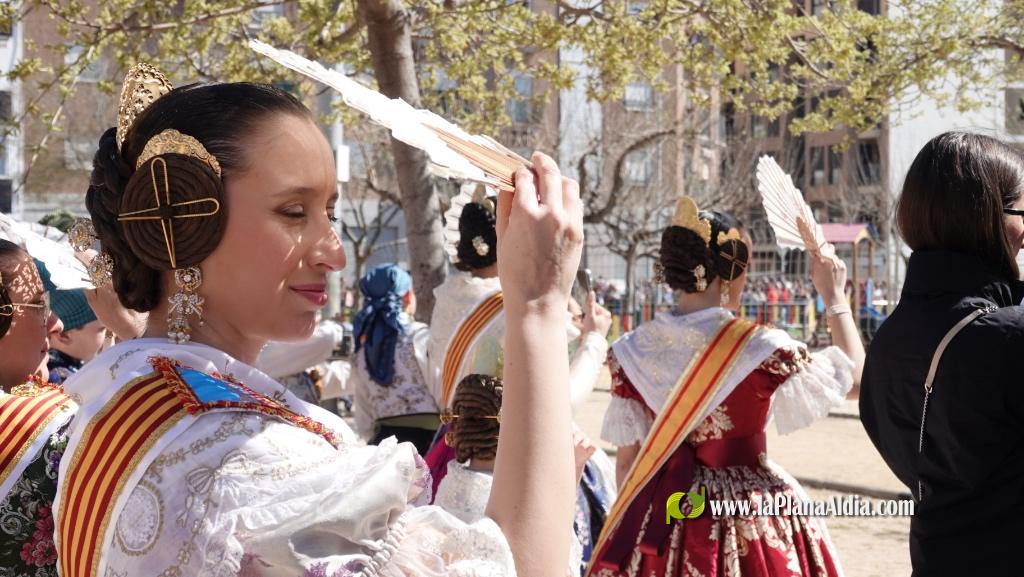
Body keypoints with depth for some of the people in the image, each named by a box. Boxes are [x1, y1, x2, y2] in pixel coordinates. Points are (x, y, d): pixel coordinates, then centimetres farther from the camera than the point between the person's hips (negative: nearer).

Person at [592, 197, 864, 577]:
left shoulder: (633, 352, -5)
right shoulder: (761, 350, -16)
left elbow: (628, 460, 2)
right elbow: (855, 377, -3)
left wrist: (631, 522, 14)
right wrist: (835, 297, 6)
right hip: (749, 520, -3)